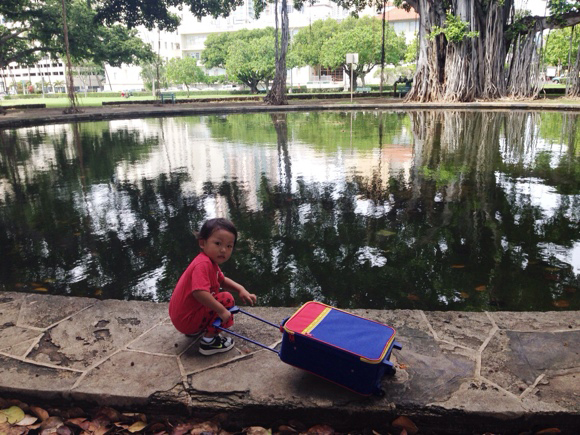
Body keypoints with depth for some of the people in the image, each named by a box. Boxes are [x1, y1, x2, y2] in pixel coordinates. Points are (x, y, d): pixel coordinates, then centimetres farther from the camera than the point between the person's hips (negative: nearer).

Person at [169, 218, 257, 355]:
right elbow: (199, 292, -39)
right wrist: (221, 310, -30)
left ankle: (199, 329, 20)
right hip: (186, 320, -10)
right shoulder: (203, 264, -26)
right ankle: (209, 341, -8)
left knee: (216, 298, 27)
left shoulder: (211, 261, 5)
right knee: (226, 299, -15)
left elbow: (222, 280, 20)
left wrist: (240, 289, 3)